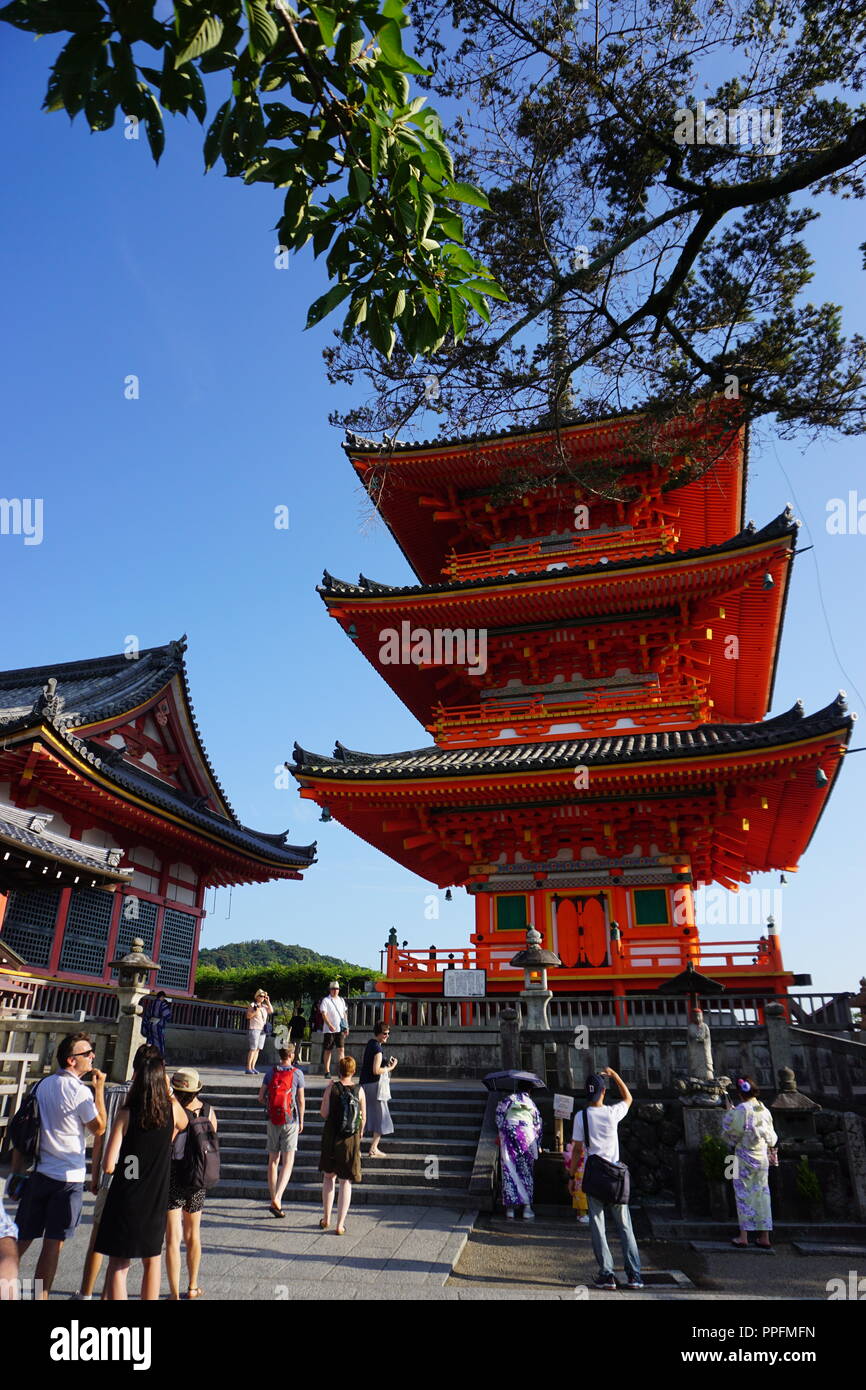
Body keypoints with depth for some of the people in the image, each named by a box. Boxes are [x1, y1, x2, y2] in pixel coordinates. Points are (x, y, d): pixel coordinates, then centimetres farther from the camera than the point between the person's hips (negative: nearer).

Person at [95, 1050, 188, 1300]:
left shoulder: (127, 1114, -14)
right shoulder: (173, 1109, -9)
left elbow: (108, 1166, -15)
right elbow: (183, 1124, 18)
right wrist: (168, 1091, 16)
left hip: (125, 1201, -2)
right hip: (156, 1201, 2)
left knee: (118, 1265, 8)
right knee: (152, 1261, 20)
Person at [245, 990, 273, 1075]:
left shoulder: (264, 1006, 17)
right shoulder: (252, 1005, -3)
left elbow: (271, 1011, 10)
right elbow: (248, 1016, -8)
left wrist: (268, 1001, 7)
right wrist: (256, 1011, -20)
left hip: (262, 1030, 7)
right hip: (254, 1029, -7)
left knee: (258, 1049, 3)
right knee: (253, 1049, -12)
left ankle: (252, 1067, 6)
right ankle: (248, 1068, -9)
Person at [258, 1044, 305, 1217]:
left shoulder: (271, 1072, 1)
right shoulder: (297, 1073, -7)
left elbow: (261, 1097, 0)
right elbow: (301, 1100, -4)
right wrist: (301, 1121, 6)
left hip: (273, 1120, 3)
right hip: (290, 1120, -3)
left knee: (273, 1161, 13)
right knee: (288, 1162, -1)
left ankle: (274, 1200, 17)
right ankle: (277, 1198, -16)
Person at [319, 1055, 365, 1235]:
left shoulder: (332, 1088, -10)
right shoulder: (359, 1090, -6)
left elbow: (324, 1114, -8)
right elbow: (363, 1117, 0)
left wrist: (327, 1091, 5)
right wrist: (361, 1132, 20)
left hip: (331, 1137, 0)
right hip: (351, 1139, 0)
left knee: (328, 1176, 19)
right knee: (346, 1181, 9)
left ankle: (326, 1219, 24)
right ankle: (340, 1225, 10)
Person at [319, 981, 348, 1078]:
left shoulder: (341, 1000, 15)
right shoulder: (326, 1000, -2)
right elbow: (324, 1014, -12)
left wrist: (346, 1027, 13)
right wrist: (330, 1025, -25)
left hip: (340, 1029, 4)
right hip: (329, 1030, -4)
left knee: (341, 1049, -6)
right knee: (328, 1050, 3)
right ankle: (327, 1071, 12)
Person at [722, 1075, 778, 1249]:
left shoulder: (741, 1110, -15)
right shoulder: (764, 1110, 2)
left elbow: (732, 1133, -9)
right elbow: (771, 1137, 9)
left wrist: (727, 1113, 4)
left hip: (745, 1157, -5)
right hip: (762, 1157, 5)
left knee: (743, 1194, 2)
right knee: (762, 1193, 11)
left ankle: (743, 1236, 4)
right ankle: (764, 1237, 14)